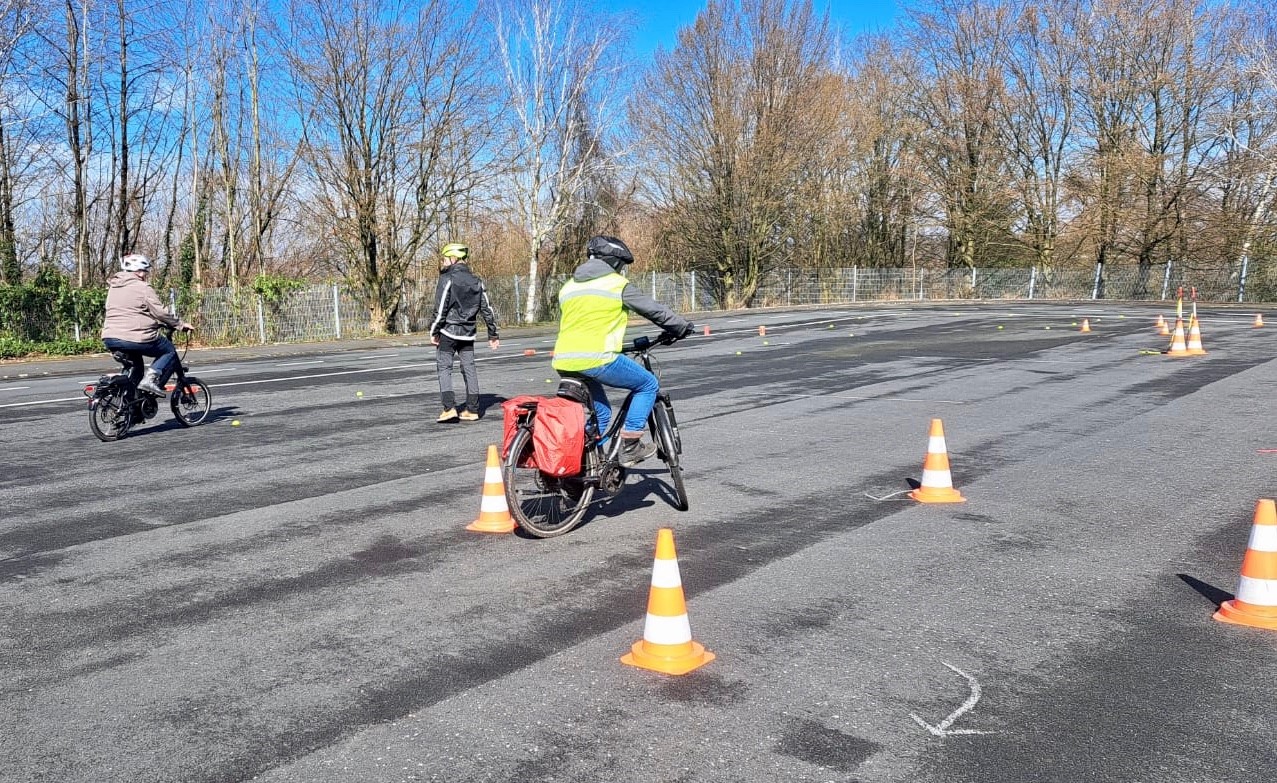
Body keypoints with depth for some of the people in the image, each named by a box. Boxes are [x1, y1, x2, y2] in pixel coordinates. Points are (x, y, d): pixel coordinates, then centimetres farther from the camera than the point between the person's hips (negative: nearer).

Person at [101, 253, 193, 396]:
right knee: (169, 351, 12)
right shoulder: (142, 288, -6)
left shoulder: (113, 287, 18)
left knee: (135, 361, 34)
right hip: (135, 338, -8)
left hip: (109, 339, 8)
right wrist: (181, 324, 1)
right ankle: (151, 379, -10)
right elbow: (161, 313, -10)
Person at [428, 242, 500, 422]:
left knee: (444, 367, 0)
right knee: (469, 368, 8)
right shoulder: (476, 281, 9)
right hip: (468, 332, 6)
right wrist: (493, 334, 15)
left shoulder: (448, 279, -10)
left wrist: (433, 331, -4)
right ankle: (472, 410, 10)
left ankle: (449, 408, -10)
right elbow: (487, 309, 10)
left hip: (449, 331, -6)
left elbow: (440, 309, -13)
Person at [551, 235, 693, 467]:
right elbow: (653, 309, 8)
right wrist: (683, 326, 22)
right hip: (597, 358, -7)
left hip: (563, 362, 7)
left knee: (600, 413, 26)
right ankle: (629, 446, 4)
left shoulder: (569, 286, 22)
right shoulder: (618, 284, 3)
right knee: (649, 385, 11)